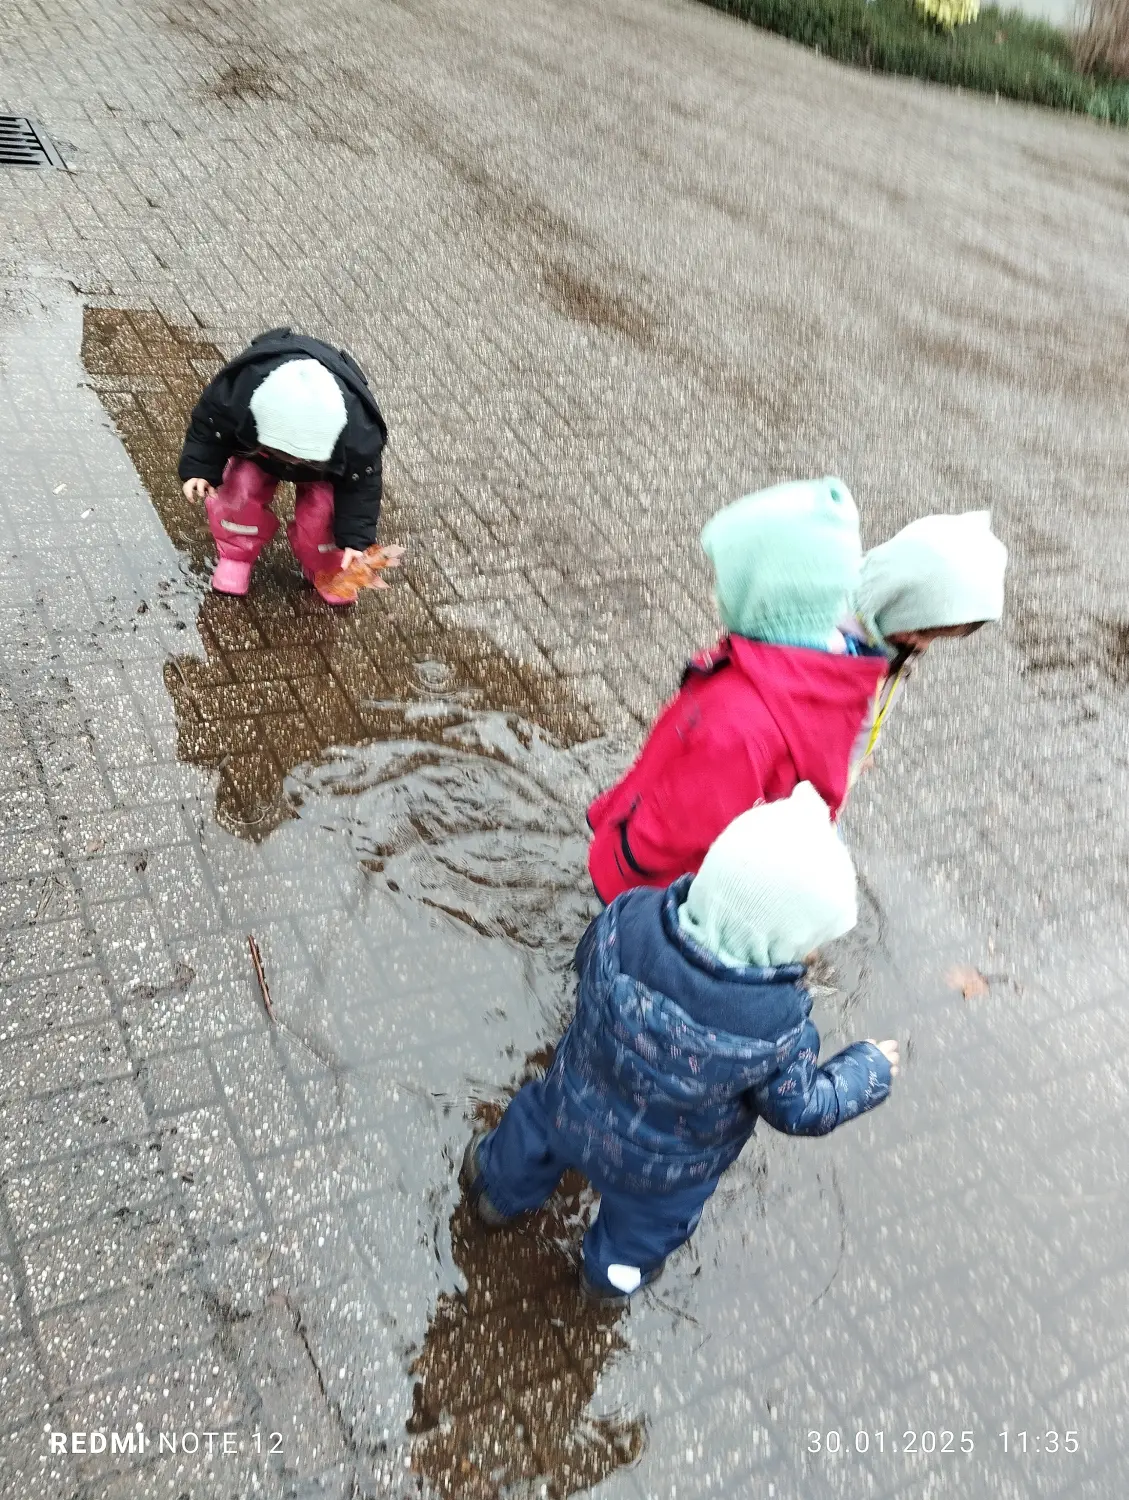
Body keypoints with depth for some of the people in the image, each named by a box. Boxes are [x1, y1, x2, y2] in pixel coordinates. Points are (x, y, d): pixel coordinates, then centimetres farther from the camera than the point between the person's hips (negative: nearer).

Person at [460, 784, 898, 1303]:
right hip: (664, 1169, -1)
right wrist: (870, 1070, -3)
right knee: (644, 1224, 33)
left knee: (536, 1132, 36)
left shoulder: (627, 919, -33)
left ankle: (500, 1190, 66)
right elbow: (800, 1109, -20)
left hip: (573, 1110, 2)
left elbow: (587, 959, -11)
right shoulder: (778, 1028, -38)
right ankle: (613, 1275, 64)